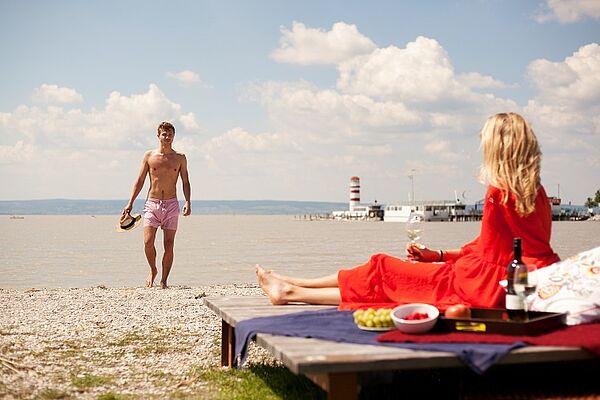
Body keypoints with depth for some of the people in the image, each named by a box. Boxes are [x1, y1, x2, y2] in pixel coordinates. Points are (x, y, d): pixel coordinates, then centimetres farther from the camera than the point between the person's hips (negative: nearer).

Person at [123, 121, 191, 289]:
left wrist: (188, 202, -7)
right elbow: (140, 181, 9)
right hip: (152, 204, 0)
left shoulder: (180, 158, 6)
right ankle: (153, 271, 16)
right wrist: (130, 202, 4)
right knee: (148, 242, -11)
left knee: (169, 245, -2)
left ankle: (164, 281, 10)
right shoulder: (149, 156, 6)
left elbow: (185, 182, 8)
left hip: (171, 205, 0)